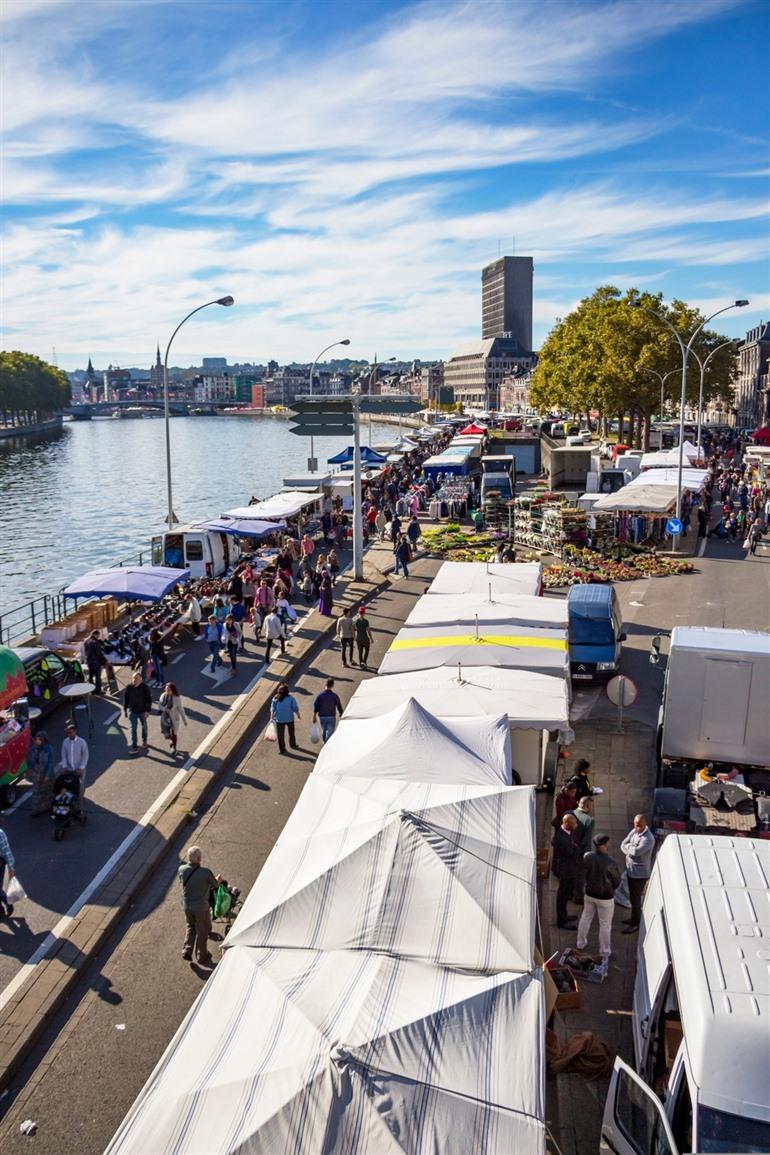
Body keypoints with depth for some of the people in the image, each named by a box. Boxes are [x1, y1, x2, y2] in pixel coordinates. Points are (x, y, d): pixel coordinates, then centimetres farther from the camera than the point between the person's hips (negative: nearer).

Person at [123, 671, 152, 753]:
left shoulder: (145, 687, -19)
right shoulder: (129, 687, -14)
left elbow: (149, 699, -13)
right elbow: (125, 698, -1)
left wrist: (147, 711, -16)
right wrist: (125, 710, 3)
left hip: (142, 711, 0)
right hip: (132, 711, 0)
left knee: (144, 726, 20)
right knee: (133, 728, -1)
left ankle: (144, 740, 45)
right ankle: (134, 747, 4)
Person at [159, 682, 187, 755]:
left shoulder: (177, 698, -22)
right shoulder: (163, 696, -10)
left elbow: (181, 709, -14)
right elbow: (160, 705, -1)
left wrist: (184, 720, -9)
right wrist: (165, 709, -25)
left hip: (174, 718, -4)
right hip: (165, 718, 4)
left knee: (174, 733, 12)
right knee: (166, 733, 18)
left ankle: (174, 748, 32)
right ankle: (171, 740, 52)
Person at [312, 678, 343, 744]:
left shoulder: (320, 695, -11)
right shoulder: (334, 696, -15)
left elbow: (316, 706, -8)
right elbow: (339, 706, -5)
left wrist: (314, 716, 2)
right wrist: (341, 714, 14)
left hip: (322, 717, 3)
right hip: (331, 717, -3)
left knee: (324, 730, 25)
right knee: (330, 733, 3)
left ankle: (325, 742, 44)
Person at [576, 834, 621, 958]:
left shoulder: (587, 856, -16)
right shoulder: (611, 863, -28)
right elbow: (617, 882, -12)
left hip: (589, 893, 4)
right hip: (605, 897, -4)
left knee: (585, 918, 24)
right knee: (605, 925, 13)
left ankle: (580, 944, 38)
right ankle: (604, 952, 26)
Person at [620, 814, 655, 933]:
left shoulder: (648, 838, -27)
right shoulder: (634, 831, 0)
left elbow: (636, 851, -34)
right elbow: (623, 845, 2)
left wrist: (629, 846, -14)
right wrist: (631, 850, -17)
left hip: (640, 873, -8)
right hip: (631, 870, 8)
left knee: (635, 898, 5)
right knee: (632, 896, 23)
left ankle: (635, 923, 21)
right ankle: (635, 917, 40)